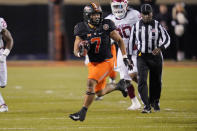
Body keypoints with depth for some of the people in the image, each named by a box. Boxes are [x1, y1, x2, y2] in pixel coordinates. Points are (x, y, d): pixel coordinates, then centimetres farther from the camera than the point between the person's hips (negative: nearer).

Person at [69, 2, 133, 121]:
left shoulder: (106, 26, -11)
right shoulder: (82, 29, -8)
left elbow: (120, 40, 2)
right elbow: (76, 51, -5)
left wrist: (125, 58, -2)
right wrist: (80, 52, -29)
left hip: (106, 61, -4)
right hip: (93, 63, 4)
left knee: (91, 82, -23)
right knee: (100, 92, 12)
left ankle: (82, 113, -16)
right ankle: (119, 86, 42)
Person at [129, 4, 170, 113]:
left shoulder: (157, 26, -6)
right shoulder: (136, 26, 0)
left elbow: (167, 39, -8)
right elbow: (132, 41, 12)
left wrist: (160, 48, -26)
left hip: (155, 56, 0)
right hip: (142, 57, 0)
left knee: (156, 82, 10)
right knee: (142, 81, -15)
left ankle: (155, 102, 35)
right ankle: (146, 106, -16)